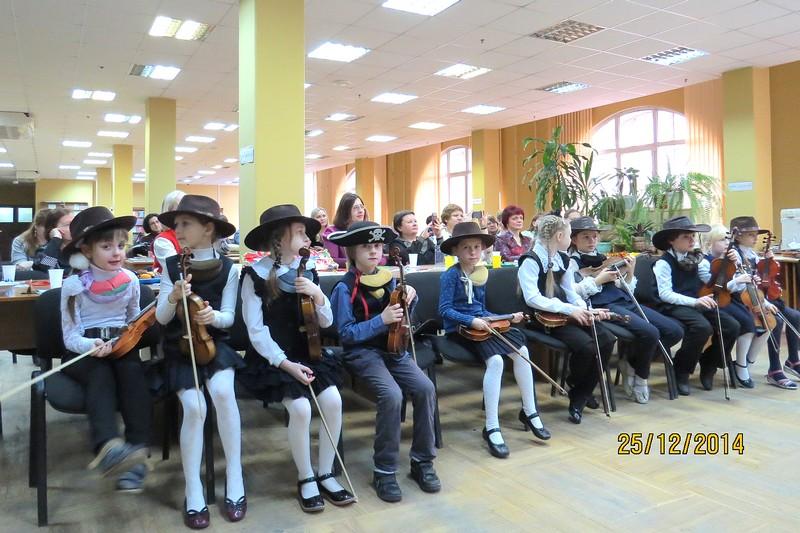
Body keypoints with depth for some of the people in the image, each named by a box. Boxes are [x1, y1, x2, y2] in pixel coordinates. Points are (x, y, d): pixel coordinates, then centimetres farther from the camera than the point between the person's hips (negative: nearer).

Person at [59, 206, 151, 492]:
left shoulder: (130, 280, 3)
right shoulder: (73, 285, -7)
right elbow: (70, 337, -7)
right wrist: (92, 345, -27)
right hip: (83, 353, -2)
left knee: (132, 371, -31)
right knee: (102, 375, -35)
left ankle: (136, 450, -34)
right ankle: (107, 446, -55)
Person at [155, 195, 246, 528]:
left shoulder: (228, 269, -4)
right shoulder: (171, 266, -1)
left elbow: (228, 317, -3)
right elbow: (160, 318, -4)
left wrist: (213, 316, -25)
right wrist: (174, 297, -24)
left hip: (213, 342, -1)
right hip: (179, 347, 1)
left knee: (222, 391, -30)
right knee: (194, 407, -23)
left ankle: (235, 480, -13)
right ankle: (193, 494, -6)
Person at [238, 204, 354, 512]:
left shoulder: (308, 270, 6)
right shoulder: (256, 275, -10)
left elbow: (326, 323, 4)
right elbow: (257, 331, -14)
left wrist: (317, 295, -14)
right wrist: (285, 363, -22)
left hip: (307, 352, 5)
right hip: (272, 357, -4)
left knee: (332, 401, -18)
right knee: (300, 408, -26)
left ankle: (326, 474, 3)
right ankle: (306, 479, -1)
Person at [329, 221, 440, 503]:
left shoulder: (387, 278, 8)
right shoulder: (345, 287, -8)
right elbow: (346, 333, -11)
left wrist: (410, 298, -1)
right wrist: (381, 320, -19)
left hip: (392, 348, 5)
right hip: (362, 351, -5)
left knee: (425, 388, -19)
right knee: (392, 395, -30)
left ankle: (422, 461, 0)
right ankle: (384, 471, -11)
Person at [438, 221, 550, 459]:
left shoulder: (480, 274, 12)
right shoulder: (451, 275, -10)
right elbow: (444, 310, -15)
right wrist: (471, 321, -25)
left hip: (479, 325, 7)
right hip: (459, 328, -7)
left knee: (521, 350, -7)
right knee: (495, 359, -28)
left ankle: (529, 412, 8)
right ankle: (492, 428, -22)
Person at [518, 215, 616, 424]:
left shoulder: (563, 259, 13)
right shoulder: (531, 261, -14)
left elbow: (571, 293, 14)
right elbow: (532, 299, -24)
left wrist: (586, 310, -7)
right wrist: (569, 309, -25)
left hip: (565, 313, 8)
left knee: (607, 340, -11)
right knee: (586, 345, -28)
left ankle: (580, 398, -3)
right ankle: (573, 384, 7)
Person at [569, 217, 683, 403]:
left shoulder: (604, 258, 22)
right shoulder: (571, 262, 4)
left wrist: (629, 273, 5)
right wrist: (598, 280, -12)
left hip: (625, 302, 8)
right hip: (602, 306, -8)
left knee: (675, 331, -4)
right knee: (650, 333, -28)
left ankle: (632, 362, 10)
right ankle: (639, 376, 1)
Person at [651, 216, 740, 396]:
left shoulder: (695, 259, 12)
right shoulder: (664, 262, -7)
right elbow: (665, 294, -17)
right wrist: (694, 301, -26)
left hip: (696, 304, 7)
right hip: (673, 306, -6)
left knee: (732, 326, -14)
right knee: (703, 327, -33)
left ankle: (709, 366, 10)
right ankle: (681, 372, -12)